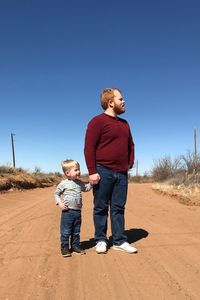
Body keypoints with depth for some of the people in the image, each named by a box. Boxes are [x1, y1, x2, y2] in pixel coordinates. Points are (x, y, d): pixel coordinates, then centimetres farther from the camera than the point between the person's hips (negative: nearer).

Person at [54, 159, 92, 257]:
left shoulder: (80, 183, 8)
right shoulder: (64, 183, -8)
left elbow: (86, 188, 24)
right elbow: (56, 194, -1)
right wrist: (60, 203, -14)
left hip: (78, 211, 5)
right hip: (67, 211, -5)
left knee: (76, 231, 15)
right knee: (66, 231, 1)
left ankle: (75, 245, 27)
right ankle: (65, 247, 13)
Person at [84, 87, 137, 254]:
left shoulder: (124, 124, 17)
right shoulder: (97, 121, -6)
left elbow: (130, 145, 23)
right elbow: (89, 148, -12)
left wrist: (130, 164, 10)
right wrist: (92, 172, -16)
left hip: (121, 173, 6)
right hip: (103, 172, -6)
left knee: (118, 208, 10)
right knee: (101, 208, 5)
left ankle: (120, 241, 19)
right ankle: (101, 240, 18)